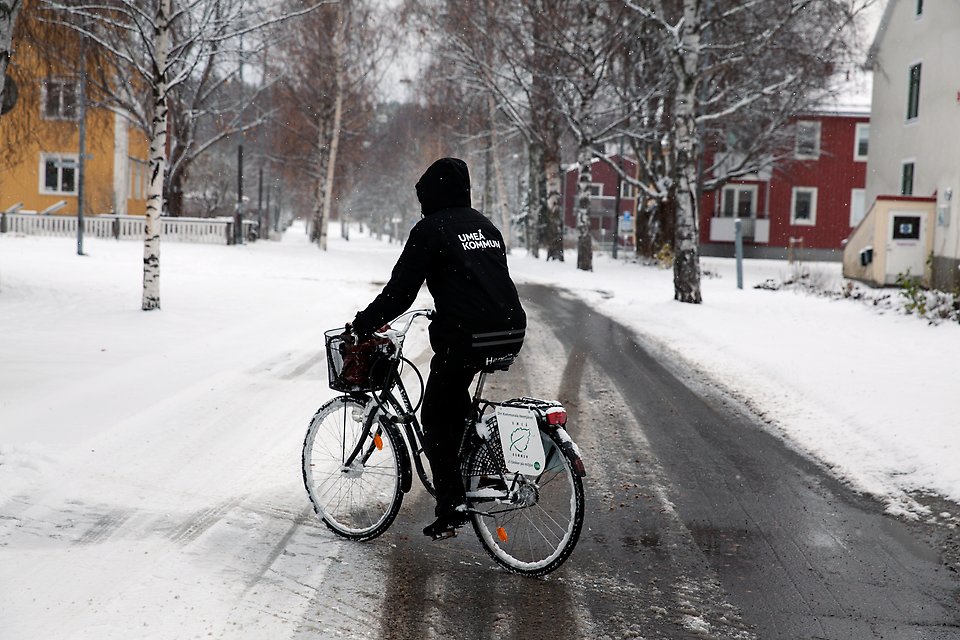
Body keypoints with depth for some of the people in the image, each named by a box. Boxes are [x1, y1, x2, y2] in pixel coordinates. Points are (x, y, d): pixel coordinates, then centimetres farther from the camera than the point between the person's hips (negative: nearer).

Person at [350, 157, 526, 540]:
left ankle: (451, 509, 5)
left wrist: (363, 324, 8)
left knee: (435, 418, 8)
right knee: (455, 397, 32)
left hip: (468, 337, -7)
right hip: (511, 334, 7)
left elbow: (400, 290, -4)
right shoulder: (485, 226, 20)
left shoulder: (431, 228, -2)